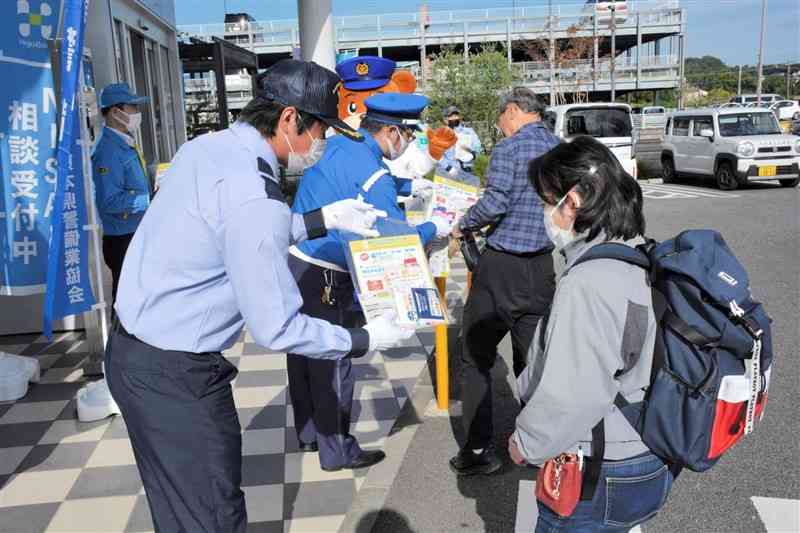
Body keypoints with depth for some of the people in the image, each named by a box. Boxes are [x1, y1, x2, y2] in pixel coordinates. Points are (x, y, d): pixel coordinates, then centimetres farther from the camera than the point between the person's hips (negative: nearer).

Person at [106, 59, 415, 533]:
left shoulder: (206, 147, 2)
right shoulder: (254, 199, -25)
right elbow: (278, 330, -21)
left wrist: (325, 219, 13)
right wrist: (365, 340, -8)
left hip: (132, 348, 9)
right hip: (174, 374, -9)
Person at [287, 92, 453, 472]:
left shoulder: (337, 146, 7)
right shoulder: (372, 174, -19)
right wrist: (434, 228, 3)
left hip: (293, 259, 9)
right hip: (323, 279, -9)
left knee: (303, 353, 18)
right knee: (333, 364, 4)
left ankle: (308, 434, 35)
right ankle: (337, 452, 19)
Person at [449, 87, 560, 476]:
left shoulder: (509, 148, -9)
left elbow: (494, 204, -18)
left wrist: (462, 226, -3)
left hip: (502, 267, -6)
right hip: (544, 268, 6)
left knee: (476, 357, 6)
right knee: (532, 359, 13)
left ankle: (478, 450, 9)